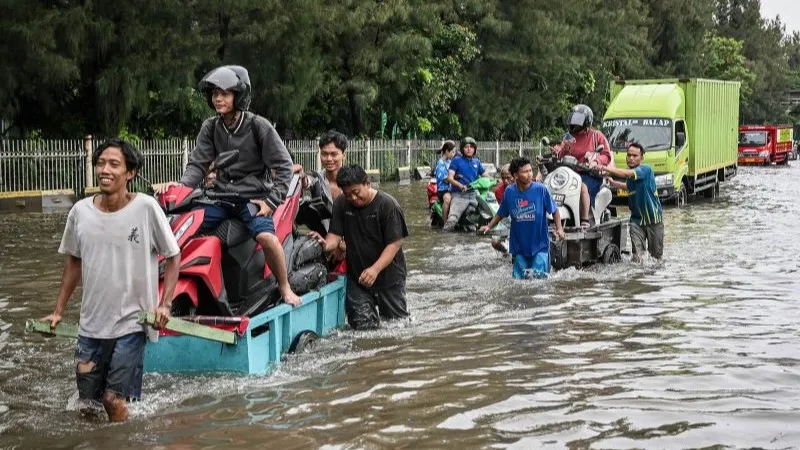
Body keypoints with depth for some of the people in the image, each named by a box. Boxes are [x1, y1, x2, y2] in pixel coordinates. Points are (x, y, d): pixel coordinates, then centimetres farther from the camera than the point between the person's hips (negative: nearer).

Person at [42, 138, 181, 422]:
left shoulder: (146, 208, -11)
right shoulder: (80, 211, -1)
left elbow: (173, 256, -1)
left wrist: (165, 304, -10)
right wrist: (58, 311, 14)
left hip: (130, 325, -4)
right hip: (90, 325, 4)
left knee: (116, 404, -3)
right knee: (87, 405, 10)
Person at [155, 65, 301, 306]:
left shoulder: (258, 126, -6)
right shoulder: (210, 127, 7)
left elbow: (283, 165, -4)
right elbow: (198, 164, 4)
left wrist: (272, 200, -13)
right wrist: (181, 185, -16)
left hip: (253, 196, -5)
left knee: (266, 236, -30)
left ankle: (285, 288, -9)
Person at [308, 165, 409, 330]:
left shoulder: (388, 205, -15)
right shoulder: (341, 204, -1)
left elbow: (395, 243, -18)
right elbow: (335, 235, -2)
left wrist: (375, 269, -29)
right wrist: (326, 245, -26)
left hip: (388, 275, -2)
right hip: (356, 276, 2)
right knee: (363, 326, -3)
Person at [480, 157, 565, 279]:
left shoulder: (541, 189, -10)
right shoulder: (509, 192, -2)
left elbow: (554, 210, -2)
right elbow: (501, 214, 11)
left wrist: (559, 229, -16)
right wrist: (489, 226, -2)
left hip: (539, 245, -2)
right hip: (519, 245, 3)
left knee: (539, 278, -7)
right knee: (518, 278, 9)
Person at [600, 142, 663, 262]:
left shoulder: (645, 170, -17)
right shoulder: (630, 176, 6)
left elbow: (626, 173, -33)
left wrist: (605, 169, -32)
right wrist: (612, 182, 20)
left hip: (653, 218, -5)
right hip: (637, 218, 5)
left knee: (656, 255, 10)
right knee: (637, 256, -10)